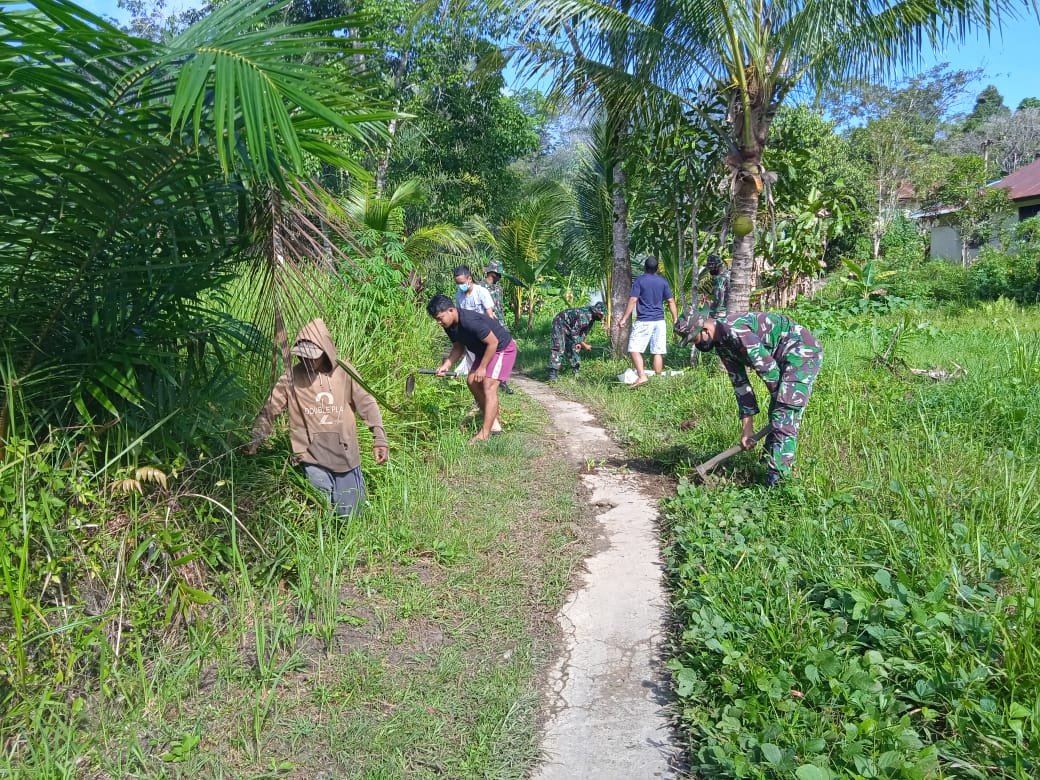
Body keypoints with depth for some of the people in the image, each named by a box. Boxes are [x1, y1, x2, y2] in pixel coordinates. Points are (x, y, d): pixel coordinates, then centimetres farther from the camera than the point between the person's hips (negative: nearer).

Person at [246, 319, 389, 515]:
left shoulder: (344, 372, 0)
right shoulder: (291, 377, -3)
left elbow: (366, 403, 1)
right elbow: (269, 411, 0)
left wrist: (379, 438, -6)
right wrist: (253, 441, -12)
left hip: (346, 455, 2)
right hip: (313, 457, -1)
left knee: (352, 514, 10)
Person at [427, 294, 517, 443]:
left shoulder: (470, 321, -34)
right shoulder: (450, 325, -5)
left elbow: (493, 342, -28)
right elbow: (458, 347, 7)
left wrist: (482, 367, -21)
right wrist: (446, 364, -8)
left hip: (503, 348, -10)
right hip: (484, 350, 10)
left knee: (489, 386, -18)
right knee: (472, 381, 9)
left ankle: (485, 434, -22)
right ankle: (492, 420, 20)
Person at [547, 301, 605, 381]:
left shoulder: (592, 317, -6)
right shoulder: (584, 316, -34)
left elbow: (584, 331, 7)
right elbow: (574, 333, -28)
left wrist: (580, 342, -5)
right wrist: (584, 345, -20)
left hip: (570, 326, 9)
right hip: (560, 323, -9)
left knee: (574, 347, 6)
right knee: (558, 348, -17)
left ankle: (575, 371, 14)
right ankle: (553, 374, -21)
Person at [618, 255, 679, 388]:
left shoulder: (639, 280, -4)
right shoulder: (663, 281, 7)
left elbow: (633, 300, -10)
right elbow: (671, 301, 7)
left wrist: (624, 318, -6)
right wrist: (675, 319, 13)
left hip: (643, 321, -4)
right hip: (659, 321, 4)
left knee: (634, 349, -3)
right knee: (658, 352, 6)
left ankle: (641, 376, -17)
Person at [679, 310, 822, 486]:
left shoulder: (733, 329, -23)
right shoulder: (722, 345, 7)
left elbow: (765, 365, -21)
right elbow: (740, 383, 10)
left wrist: (779, 396, -5)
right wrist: (747, 427, 7)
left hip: (802, 352, -10)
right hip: (784, 359, 10)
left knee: (784, 417, -13)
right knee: (776, 415, 14)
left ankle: (776, 479, -13)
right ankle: (769, 464, 23)